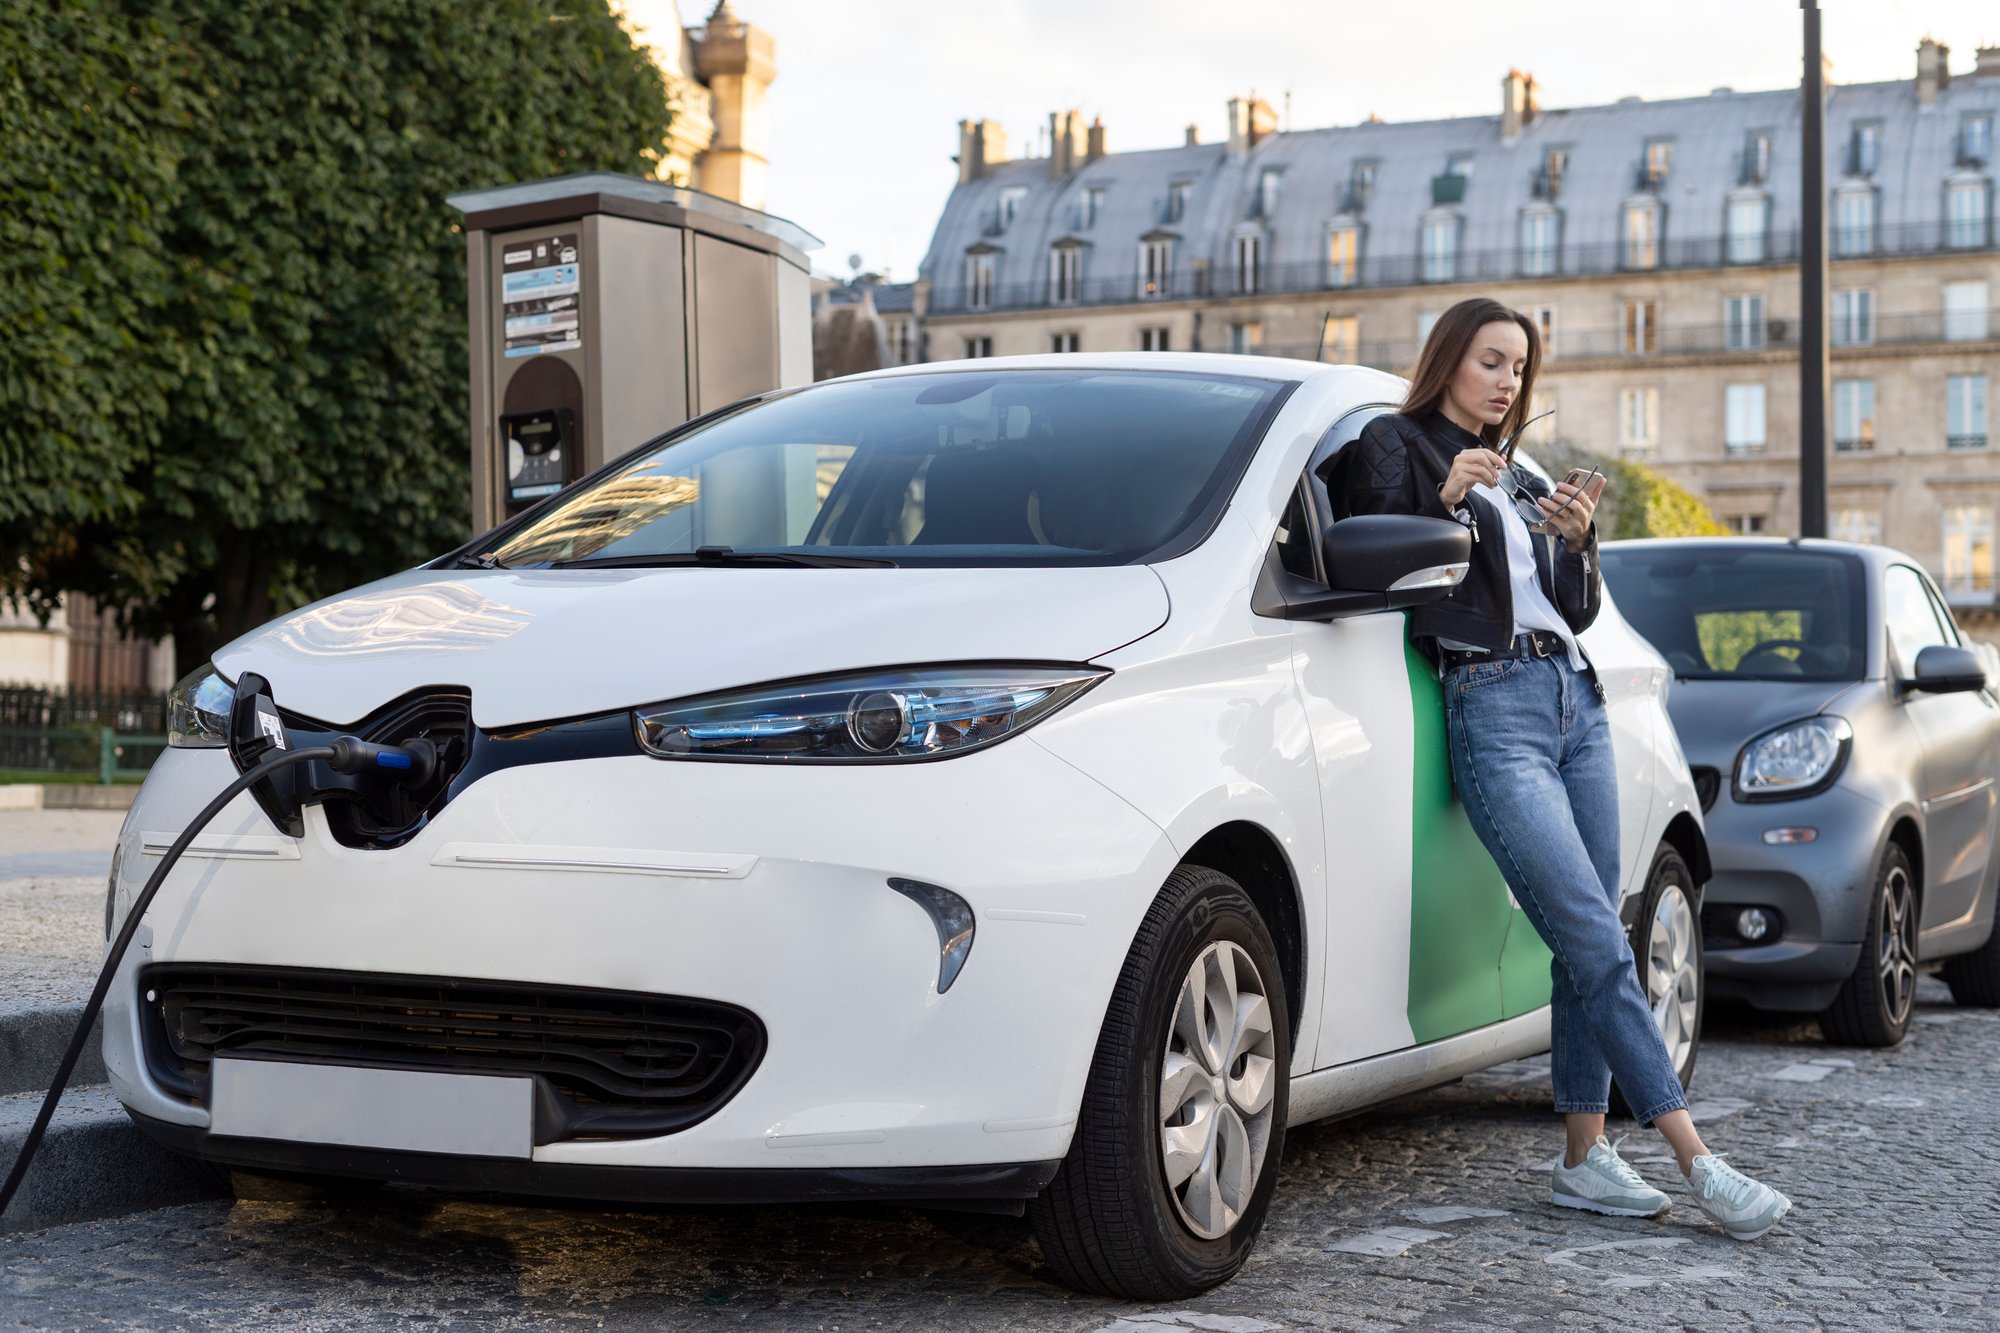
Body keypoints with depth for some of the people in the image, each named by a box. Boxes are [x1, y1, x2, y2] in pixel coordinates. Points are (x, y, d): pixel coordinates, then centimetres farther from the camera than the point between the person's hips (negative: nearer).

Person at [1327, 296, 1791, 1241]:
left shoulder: (1521, 480, 25)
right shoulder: (1395, 446, 6)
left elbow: (1579, 612, 21)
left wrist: (1579, 541, 3)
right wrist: (1443, 501, -13)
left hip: (1577, 700, 7)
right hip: (1493, 709, -7)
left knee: (1585, 949, 1)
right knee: (1599, 944, -13)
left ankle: (1584, 1156, 6)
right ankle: (1698, 1164, -15)